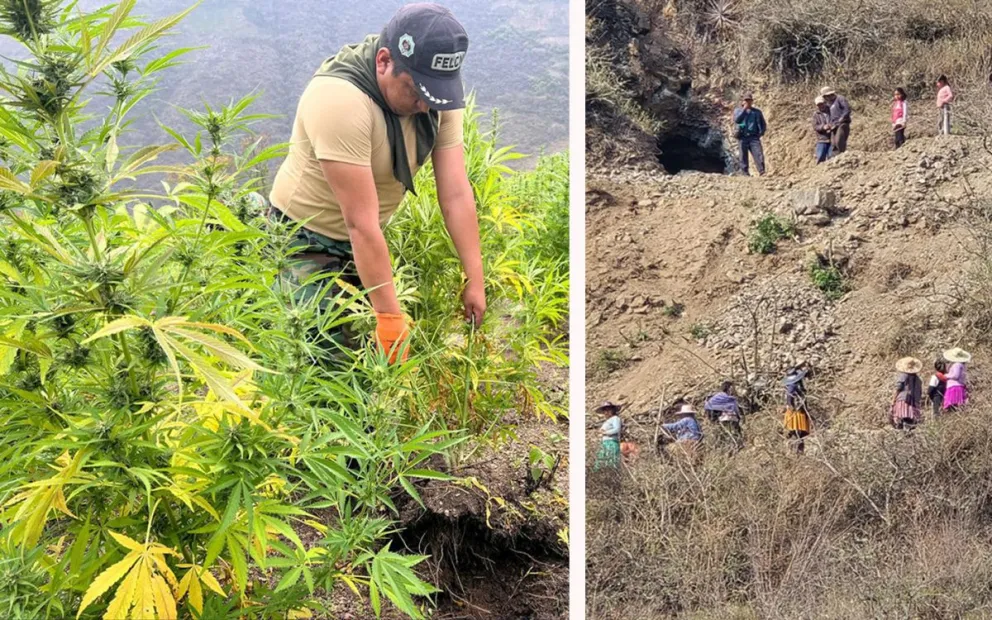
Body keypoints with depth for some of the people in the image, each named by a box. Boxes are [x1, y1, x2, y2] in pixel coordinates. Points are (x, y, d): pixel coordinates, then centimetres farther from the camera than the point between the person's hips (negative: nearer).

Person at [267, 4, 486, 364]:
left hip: (369, 241, 6)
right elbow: (361, 223, -32)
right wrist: (390, 316, -31)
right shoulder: (341, 100, -33)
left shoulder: (435, 92, -12)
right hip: (308, 240, -6)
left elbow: (456, 195, -11)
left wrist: (475, 280, -12)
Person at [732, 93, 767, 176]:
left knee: (759, 155, -14)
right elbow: (736, 120, -9)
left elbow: (763, 124, 19)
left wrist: (761, 133, 3)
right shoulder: (738, 111, 11)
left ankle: (762, 172, -18)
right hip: (743, 137, 0)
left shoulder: (757, 112, 15)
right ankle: (745, 173, 4)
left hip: (754, 137, 0)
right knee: (743, 157, 0)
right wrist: (744, 109, -8)